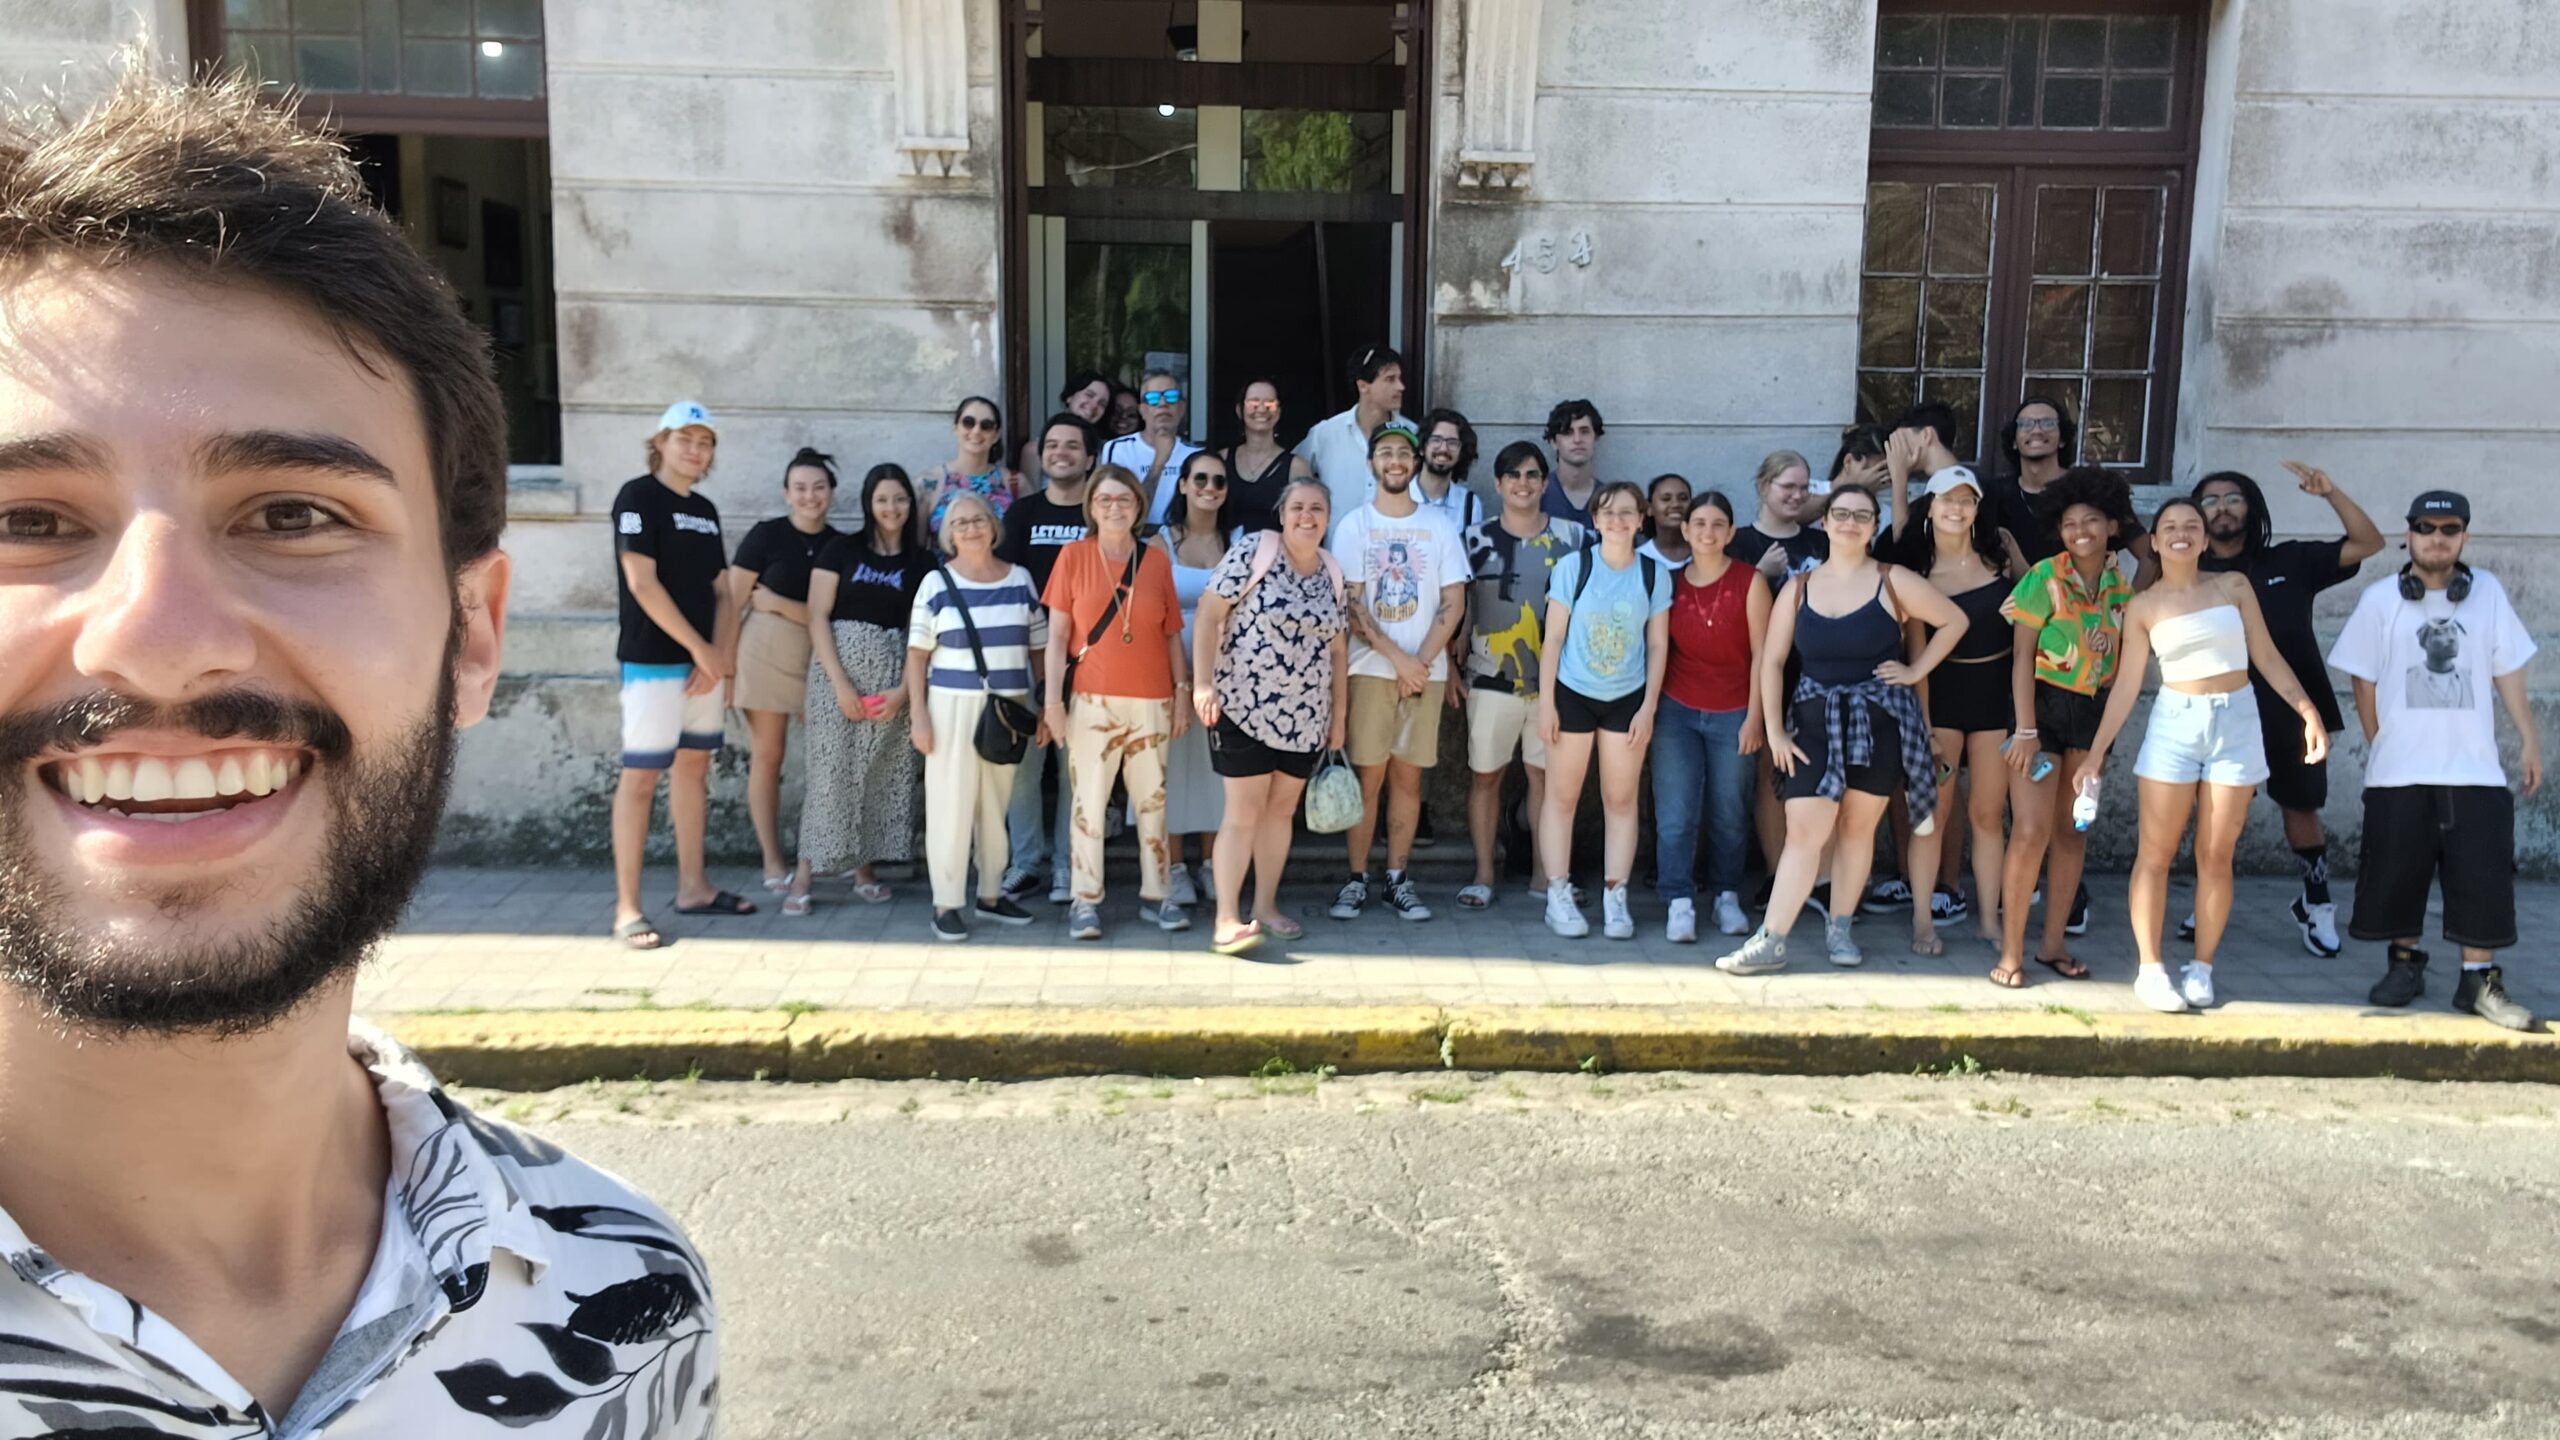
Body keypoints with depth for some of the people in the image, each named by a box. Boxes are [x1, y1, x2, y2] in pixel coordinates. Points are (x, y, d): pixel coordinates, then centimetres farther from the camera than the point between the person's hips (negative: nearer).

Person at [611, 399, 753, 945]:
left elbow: (722, 592, 12)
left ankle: (693, 886, 21)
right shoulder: (639, 497, -7)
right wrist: (700, 648, -14)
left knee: (694, 767, 12)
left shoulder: (705, 510, 14)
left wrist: (720, 656, -4)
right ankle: (627, 908, -4)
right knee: (641, 776, -6)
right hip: (654, 661, -7)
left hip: (705, 663, 7)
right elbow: (642, 583, -15)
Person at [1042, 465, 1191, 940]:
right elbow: (1057, 634, 0)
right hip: (1091, 700, -2)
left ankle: (1154, 895, 19)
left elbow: (1172, 633, 9)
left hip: (1151, 701, 2)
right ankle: (1086, 900, 8)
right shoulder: (1074, 555, 1)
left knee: (1152, 800, 9)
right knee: (1089, 802, 0)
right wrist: (1052, 698, -6)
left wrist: (1183, 692, 4)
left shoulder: (1156, 558, 6)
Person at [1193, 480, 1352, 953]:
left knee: (1282, 809, 11)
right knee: (1243, 812, -6)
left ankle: (1266, 905, 23)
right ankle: (1227, 919, -3)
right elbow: (1209, 615, -11)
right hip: (1244, 708, -5)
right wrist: (1202, 683, -19)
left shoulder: (1332, 573, 10)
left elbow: (1338, 647, 16)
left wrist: (1340, 711, 14)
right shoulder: (1252, 550, -7)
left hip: (1305, 717, 5)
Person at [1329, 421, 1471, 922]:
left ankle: (1398, 879, 13)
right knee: (1367, 776, -2)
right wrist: (1397, 658, -11)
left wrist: (1422, 661, -8)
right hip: (1370, 668, -1)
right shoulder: (1354, 525, 2)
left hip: (1426, 670, 2)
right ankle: (1357, 878, 6)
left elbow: (1454, 601, 3)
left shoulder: (1439, 524, 7)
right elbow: (1351, 604, -4)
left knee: (1407, 776, 5)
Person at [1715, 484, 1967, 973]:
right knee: (1803, 829, -7)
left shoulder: (1893, 581, -2)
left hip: (1879, 720, 0)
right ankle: (1770, 940, -7)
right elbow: (1771, 660, 3)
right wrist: (1774, 730, -3)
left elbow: (1954, 621, 6)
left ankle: (1840, 928, 22)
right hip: (1815, 720, 1)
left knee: (1857, 826, 8)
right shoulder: (1798, 588, 3)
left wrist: (1916, 670, -1)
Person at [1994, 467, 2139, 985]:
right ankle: (2011, 952, -4)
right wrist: (2025, 730, -15)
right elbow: (2022, 655, -11)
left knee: (2071, 831, 10)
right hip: (2043, 706, -5)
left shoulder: (2121, 585, 4)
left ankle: (2054, 944, 19)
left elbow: (2120, 656, 11)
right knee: (2032, 830, -11)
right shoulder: (2045, 577, -10)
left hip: (2092, 711, 5)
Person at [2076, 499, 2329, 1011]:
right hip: (2174, 725, 0)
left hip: (2236, 724, 1)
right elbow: (2127, 686, 2)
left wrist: (2308, 711, -5)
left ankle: (2202, 968, 13)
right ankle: (2150, 968, 5)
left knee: (2216, 856, 4)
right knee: (2156, 853, -1)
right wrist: (2096, 753, -2)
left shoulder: (2233, 585, 4)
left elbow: (2267, 656, 6)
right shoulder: (2143, 607, 2)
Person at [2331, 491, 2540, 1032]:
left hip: (2475, 769, 1)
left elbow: (2508, 672, 8)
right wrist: (2381, 746, 2)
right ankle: (2405, 963, 23)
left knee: (2483, 875, -1)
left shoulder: (2488, 592, 5)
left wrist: (2529, 740, 6)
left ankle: (2480, 980, 9)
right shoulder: (2381, 598, 1)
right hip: (2400, 773, -1)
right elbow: (2363, 681, 3)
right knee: (2398, 874, 5)